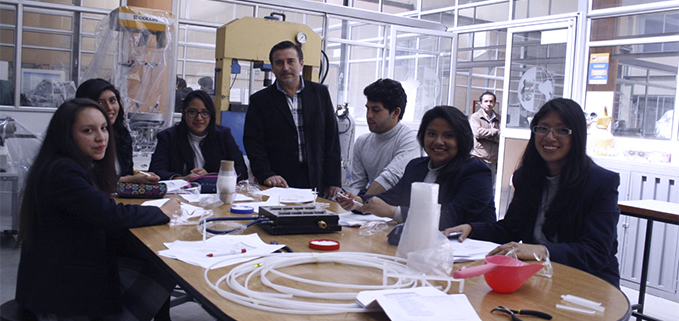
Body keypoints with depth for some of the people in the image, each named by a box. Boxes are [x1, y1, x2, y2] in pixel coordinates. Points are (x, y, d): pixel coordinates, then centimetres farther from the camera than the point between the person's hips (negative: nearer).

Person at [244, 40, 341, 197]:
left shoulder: (320, 93, 9)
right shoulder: (259, 100, 5)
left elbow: (331, 138, 7)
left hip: (316, 182, 1)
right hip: (279, 183, -1)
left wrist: (333, 180, 1)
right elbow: (253, 142, -1)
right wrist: (266, 174, -17)